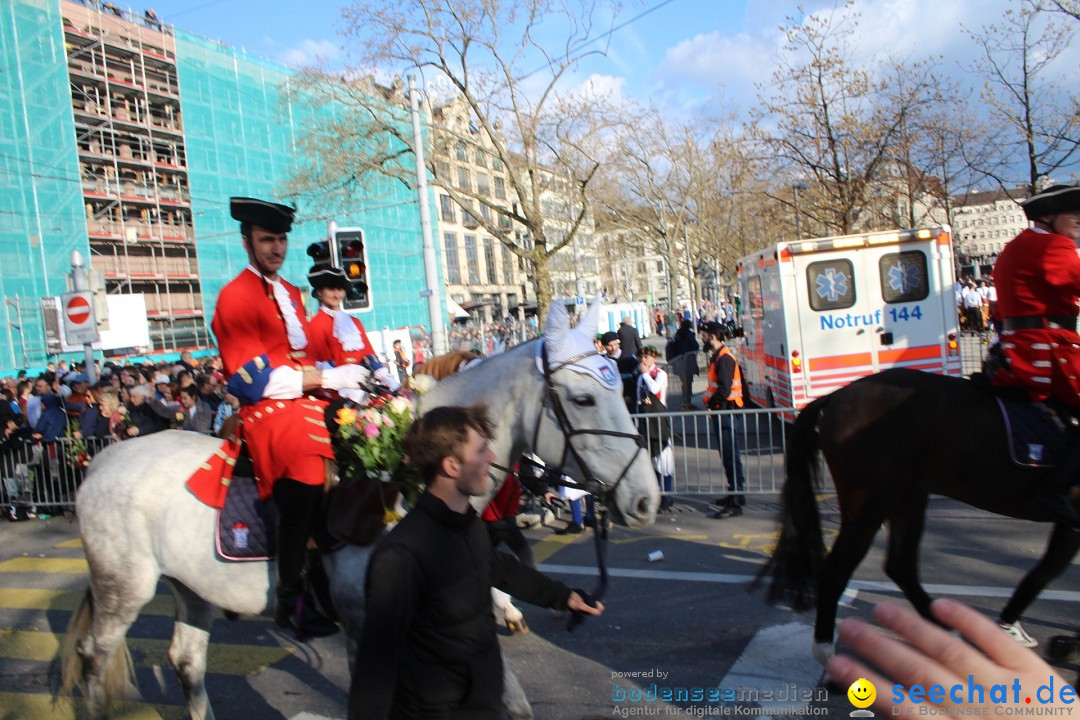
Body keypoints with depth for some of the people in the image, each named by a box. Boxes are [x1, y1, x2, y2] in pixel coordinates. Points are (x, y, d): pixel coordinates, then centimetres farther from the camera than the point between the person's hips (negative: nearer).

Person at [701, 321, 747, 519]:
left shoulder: (724, 358, -17)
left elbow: (723, 390, -24)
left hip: (725, 411, -10)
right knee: (728, 455, 18)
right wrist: (710, 403, 5)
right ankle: (736, 493, 30)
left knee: (730, 456, -8)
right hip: (721, 411, 10)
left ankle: (735, 502, -5)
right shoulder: (718, 356, 15)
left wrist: (710, 405, -14)